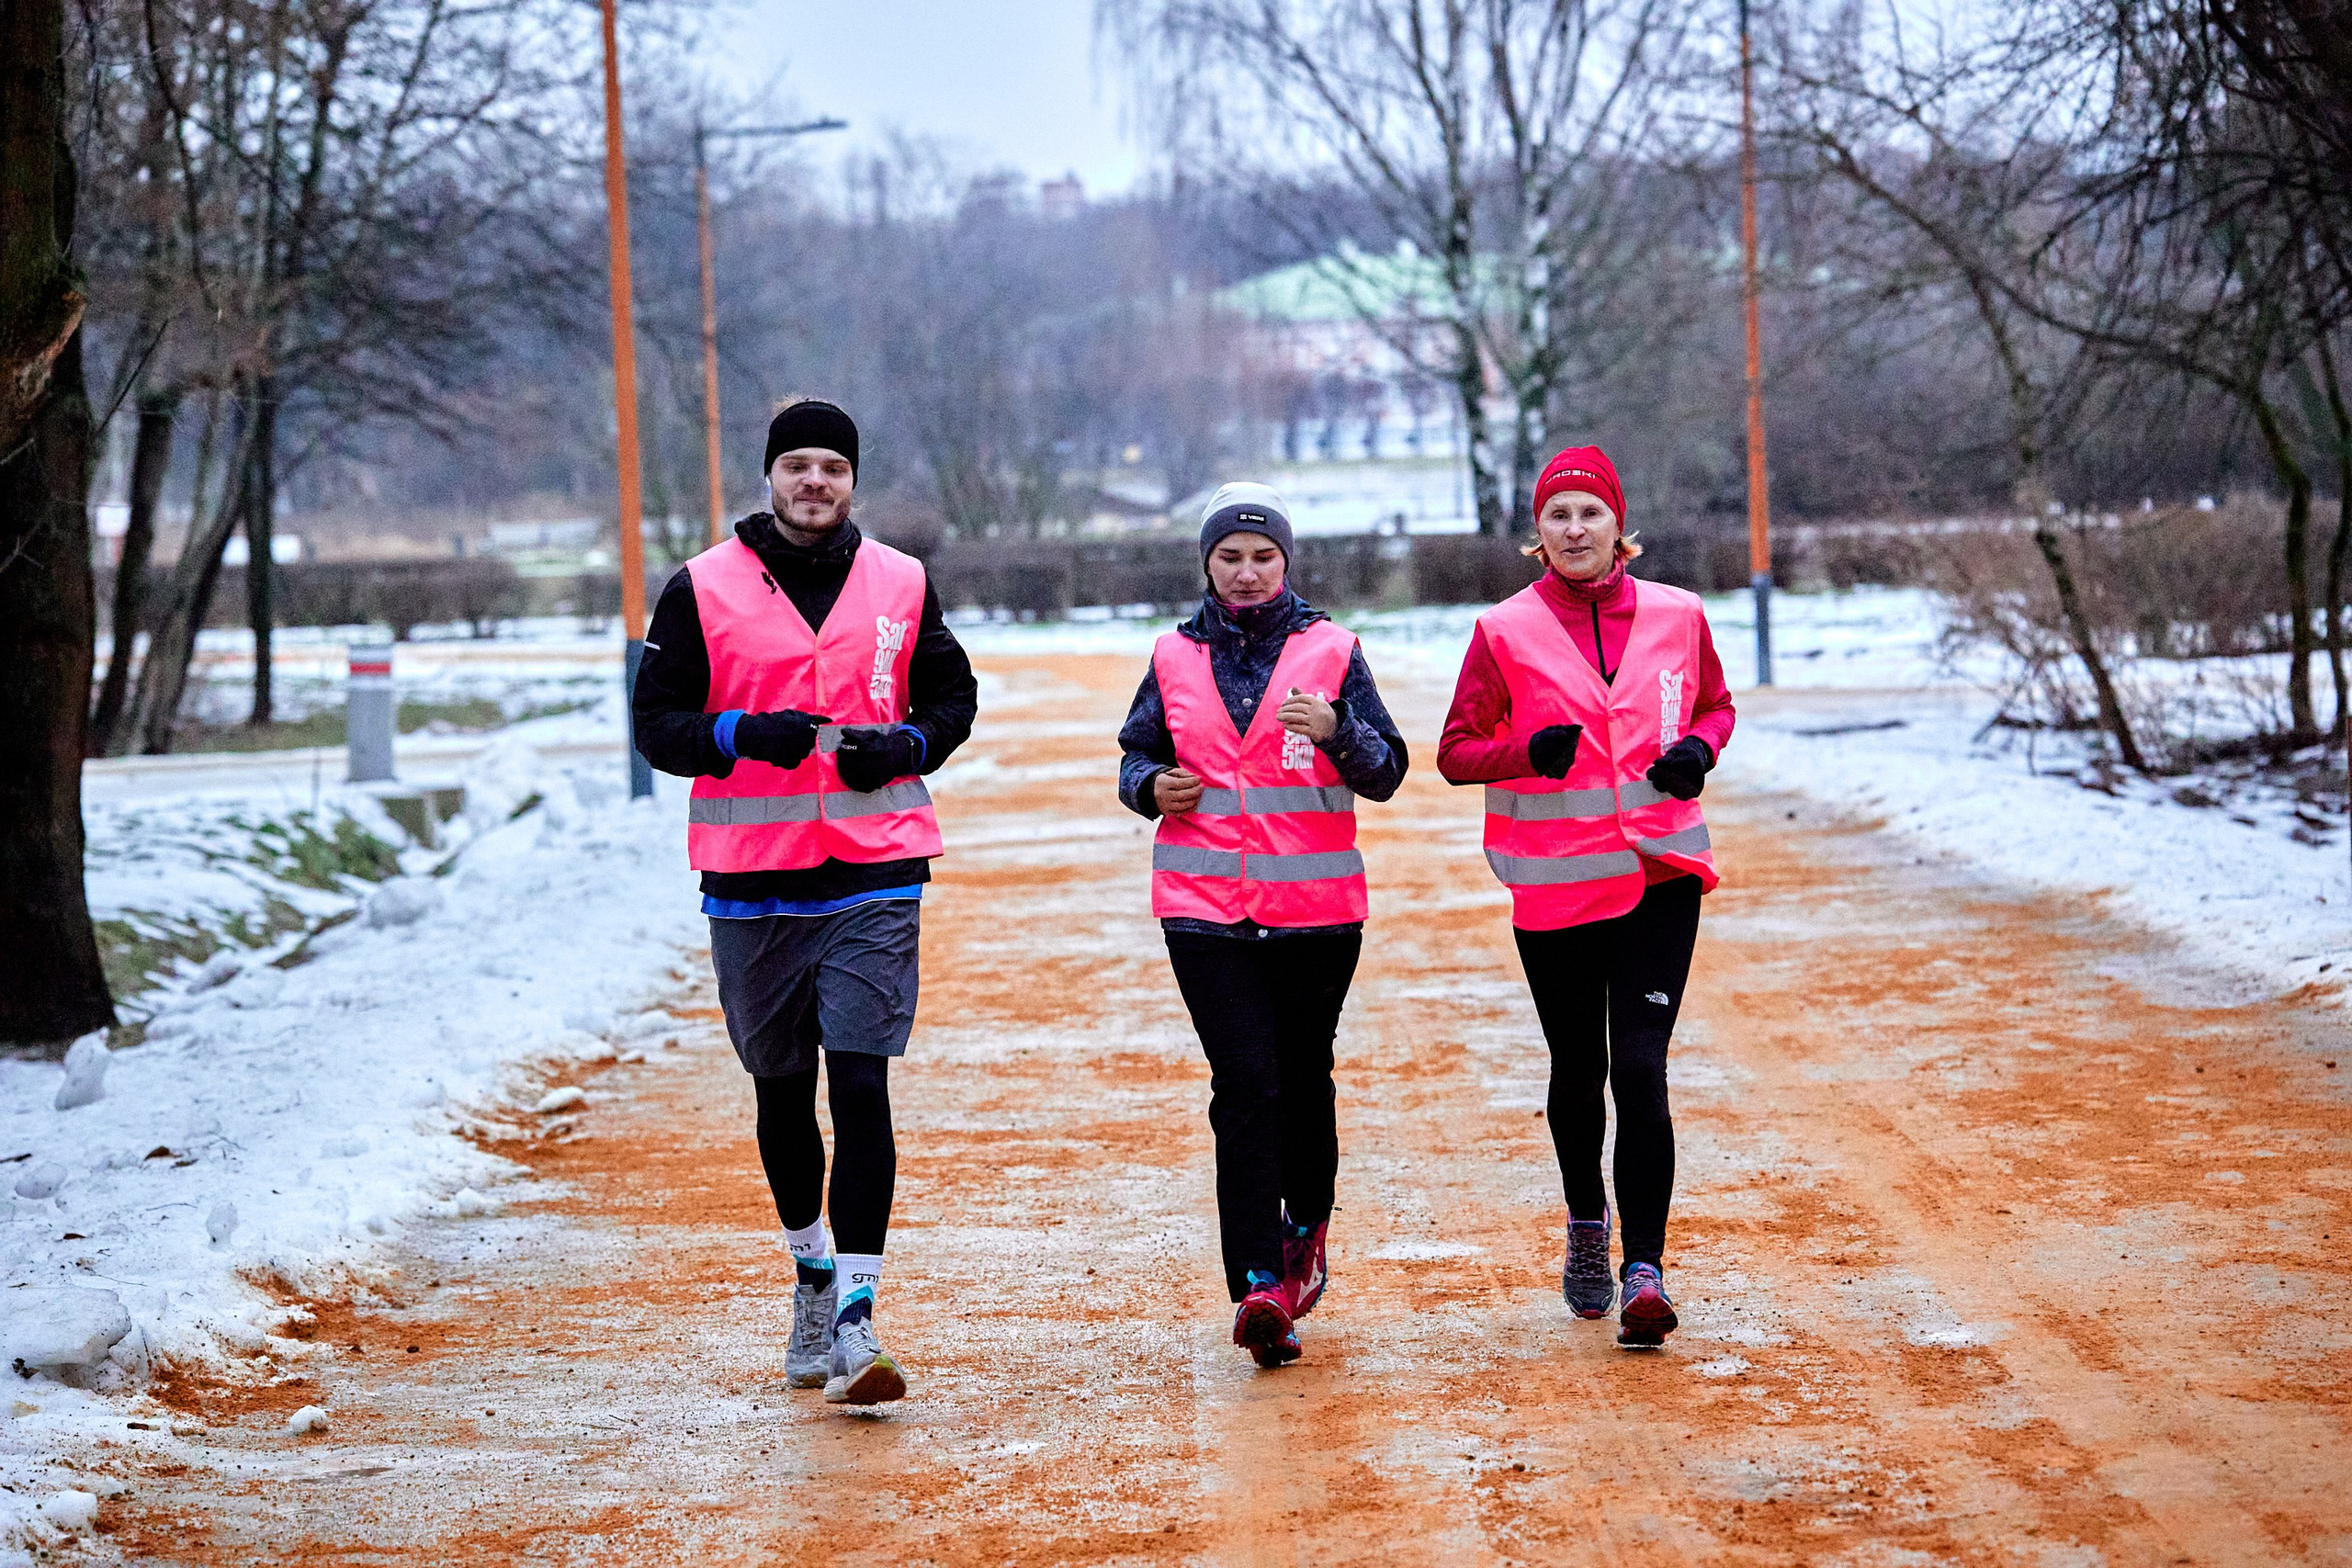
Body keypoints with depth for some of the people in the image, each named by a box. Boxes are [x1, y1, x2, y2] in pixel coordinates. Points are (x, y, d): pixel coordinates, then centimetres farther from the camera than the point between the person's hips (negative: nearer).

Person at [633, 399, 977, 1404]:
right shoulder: (703, 588, 1)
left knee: (860, 1085, -11)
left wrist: (902, 744, -7)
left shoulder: (900, 585, 6)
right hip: (752, 882, 1)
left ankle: (854, 1321, -12)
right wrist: (745, 734, -18)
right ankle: (811, 1271, 36)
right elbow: (657, 724, 1)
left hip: (875, 878, -1)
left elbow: (953, 698, 15)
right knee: (782, 1091, 13)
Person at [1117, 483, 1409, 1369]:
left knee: (1304, 1080, 9)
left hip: (1317, 905, 0)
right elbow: (1136, 755, 19)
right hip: (1206, 907, 0)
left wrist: (1336, 731, -21)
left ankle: (1306, 1233, 36)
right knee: (1245, 1085, -11)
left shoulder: (1330, 650, 4)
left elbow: (1387, 772, 0)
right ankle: (1259, 1285, -16)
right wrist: (1151, 786, -4)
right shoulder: (1175, 658, 9)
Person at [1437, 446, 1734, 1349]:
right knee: (1578, 1071, 13)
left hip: (1660, 874, 0)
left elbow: (1715, 705, 18)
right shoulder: (1506, 630, -3)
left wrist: (1699, 748, -5)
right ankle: (1587, 1224, 39)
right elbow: (1457, 751, 0)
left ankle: (1645, 1271, -10)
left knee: (1640, 1070, -11)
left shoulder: (1676, 616, 2)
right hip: (1554, 882, 0)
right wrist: (1529, 749, -19)